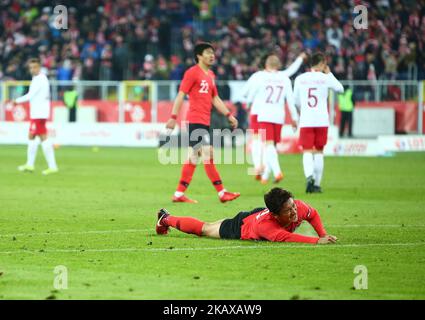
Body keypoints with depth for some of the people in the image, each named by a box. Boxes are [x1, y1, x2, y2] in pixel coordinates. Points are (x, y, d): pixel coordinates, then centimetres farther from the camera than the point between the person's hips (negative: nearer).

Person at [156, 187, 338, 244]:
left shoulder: (299, 207, -33)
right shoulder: (265, 225, -51)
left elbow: (313, 214, -11)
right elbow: (284, 237, -64)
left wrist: (323, 234, -22)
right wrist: (317, 241, -69)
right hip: (240, 228, -6)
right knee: (203, 229, 20)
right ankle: (166, 219, 45)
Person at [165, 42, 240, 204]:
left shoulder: (210, 75, 18)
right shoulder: (192, 73, -8)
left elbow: (215, 99, 24)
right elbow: (181, 95, -11)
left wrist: (229, 115, 17)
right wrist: (173, 117, -16)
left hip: (204, 122, 9)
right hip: (196, 120, -9)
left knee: (193, 157, 9)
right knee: (208, 154, -10)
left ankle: (179, 194, 13)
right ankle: (222, 193, -10)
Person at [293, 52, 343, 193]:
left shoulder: (300, 79, 3)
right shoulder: (325, 78, -2)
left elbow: (296, 101, 14)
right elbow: (340, 88, 15)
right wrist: (329, 73, 22)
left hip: (305, 120, 0)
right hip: (322, 120, 0)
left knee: (307, 151, -2)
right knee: (319, 151, 12)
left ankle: (309, 176, -28)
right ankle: (317, 184, 13)